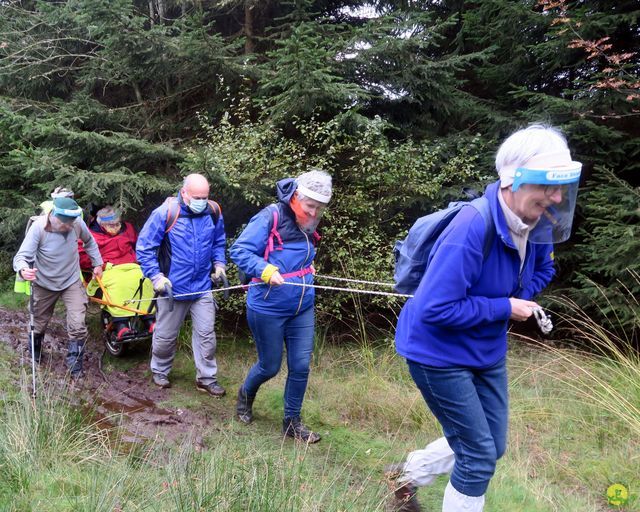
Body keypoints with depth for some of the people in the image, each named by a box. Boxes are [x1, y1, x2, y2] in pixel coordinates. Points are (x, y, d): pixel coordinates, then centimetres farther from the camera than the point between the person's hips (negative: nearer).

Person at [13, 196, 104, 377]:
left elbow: (89, 241, 5)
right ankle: (34, 353, 49)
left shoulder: (78, 223, -19)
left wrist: (97, 263, 4)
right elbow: (22, 255, -28)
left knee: (78, 326, -9)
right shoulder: (38, 227, -26)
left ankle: (74, 365, 7)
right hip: (44, 284, -1)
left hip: (72, 282, 1)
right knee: (39, 323, 19)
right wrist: (23, 269, -50)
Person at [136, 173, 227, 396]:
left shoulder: (213, 212, -3)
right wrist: (156, 276, -16)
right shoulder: (165, 213, -16)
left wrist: (219, 263, 3)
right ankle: (159, 371, 37)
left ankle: (207, 378, 19)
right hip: (173, 288, -3)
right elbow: (144, 247, -11)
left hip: (203, 287, 3)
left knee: (206, 334, 5)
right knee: (166, 335, 13)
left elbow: (219, 242, 17)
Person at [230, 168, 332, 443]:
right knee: (270, 366, 8)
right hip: (268, 309, -6)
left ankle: (292, 421, 23)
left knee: (301, 366, 5)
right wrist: (266, 270, -29)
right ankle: (245, 395, 41)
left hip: (302, 309, 6)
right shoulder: (270, 217, -17)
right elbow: (239, 250, -19)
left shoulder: (308, 225, 6)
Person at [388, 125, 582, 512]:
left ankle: (409, 474, 40)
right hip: (439, 352, -8)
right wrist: (505, 308, -24)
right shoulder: (472, 230, -32)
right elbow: (435, 309, -31)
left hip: (487, 351, 8)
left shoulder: (537, 223, -7)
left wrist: (522, 302, -5)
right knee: (480, 456, 1)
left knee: (491, 448, 19)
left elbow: (543, 269, 15)